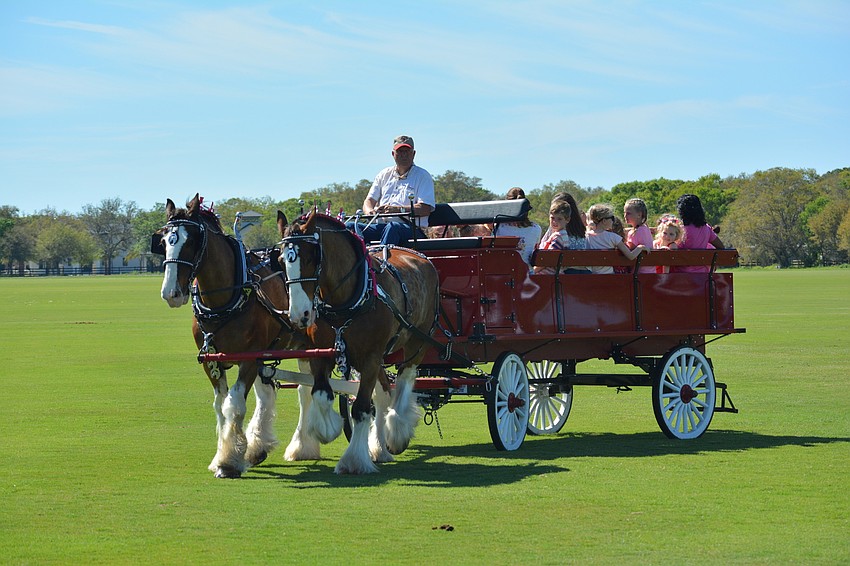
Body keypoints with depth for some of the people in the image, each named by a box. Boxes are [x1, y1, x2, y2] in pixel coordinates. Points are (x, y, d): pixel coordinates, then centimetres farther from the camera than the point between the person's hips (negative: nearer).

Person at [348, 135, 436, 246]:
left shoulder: (423, 176, 5)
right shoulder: (384, 175, 21)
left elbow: (426, 209, -7)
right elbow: (369, 200, 18)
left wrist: (398, 209, -21)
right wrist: (370, 211, -8)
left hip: (410, 228, -5)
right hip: (381, 225, 5)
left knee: (392, 227, -41)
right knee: (350, 227, -20)